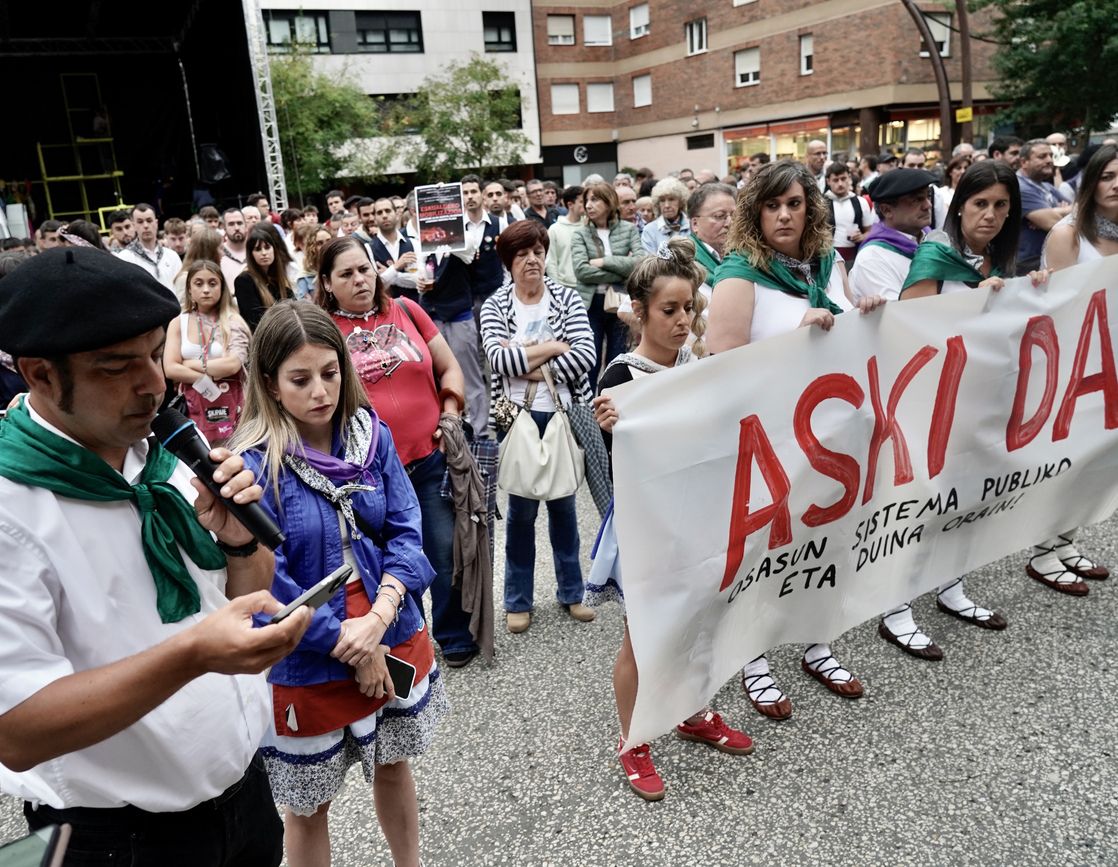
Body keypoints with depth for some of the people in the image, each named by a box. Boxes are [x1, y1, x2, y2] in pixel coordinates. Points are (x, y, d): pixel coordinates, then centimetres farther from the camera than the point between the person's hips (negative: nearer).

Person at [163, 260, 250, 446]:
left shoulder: (233, 322, -1)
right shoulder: (178, 323, 5)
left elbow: (233, 364, -15)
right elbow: (170, 369, -6)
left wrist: (191, 364, -8)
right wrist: (211, 378, -11)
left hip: (228, 406, -1)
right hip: (191, 407, 2)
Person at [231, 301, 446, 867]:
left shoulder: (373, 436, -5)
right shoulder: (254, 465, -19)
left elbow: (405, 528, -5)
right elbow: (266, 582, -20)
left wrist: (381, 616, -20)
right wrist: (350, 644, -17)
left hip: (395, 638, 5)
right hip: (307, 664, -4)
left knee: (394, 766, 25)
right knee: (309, 804, 17)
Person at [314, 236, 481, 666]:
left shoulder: (405, 311, 5)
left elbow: (449, 367, 12)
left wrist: (451, 412, -1)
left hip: (430, 457, 2)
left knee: (447, 551, 9)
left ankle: (455, 638, 30)